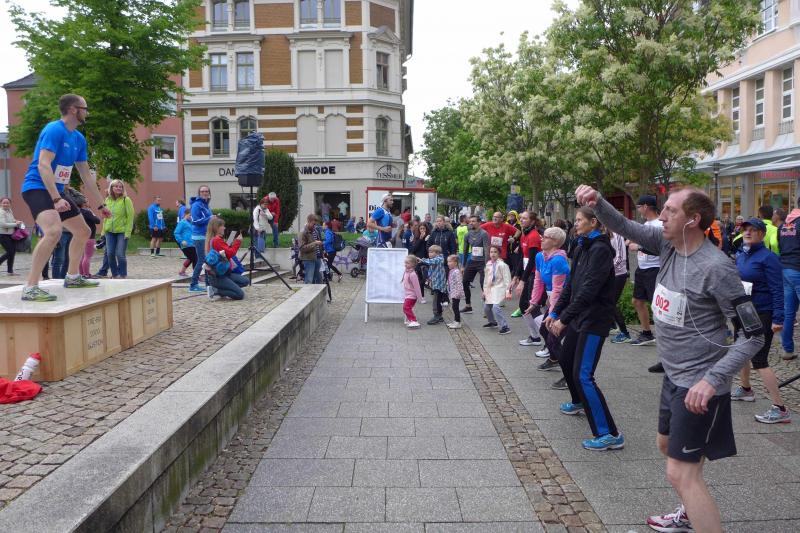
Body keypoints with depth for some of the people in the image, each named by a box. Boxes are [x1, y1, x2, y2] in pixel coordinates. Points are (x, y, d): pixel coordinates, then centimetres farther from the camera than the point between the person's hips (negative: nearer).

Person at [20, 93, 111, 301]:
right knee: (54, 231, -31)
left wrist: (100, 205, 19)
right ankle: (30, 288, -25)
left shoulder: (79, 138, 10)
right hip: (37, 188, -10)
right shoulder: (54, 130, -15)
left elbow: (86, 176, 17)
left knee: (83, 232, 16)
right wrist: (56, 199, -34)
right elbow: (43, 165, -25)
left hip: (56, 191, 10)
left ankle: (72, 277, 34)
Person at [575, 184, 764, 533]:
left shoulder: (716, 267, -23)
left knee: (681, 474, -9)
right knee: (666, 444, 27)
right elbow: (623, 227, 3)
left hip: (698, 384, -9)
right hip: (674, 375, 9)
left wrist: (713, 379, -30)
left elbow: (753, 336, -21)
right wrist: (597, 202, -17)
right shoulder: (668, 244, -3)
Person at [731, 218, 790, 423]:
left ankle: (780, 410, -5)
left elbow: (777, 289, -17)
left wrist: (778, 318, -21)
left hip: (762, 314, -8)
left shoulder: (767, 257, -15)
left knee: (759, 361, -11)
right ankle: (745, 389, 44)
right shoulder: (740, 256, 6)